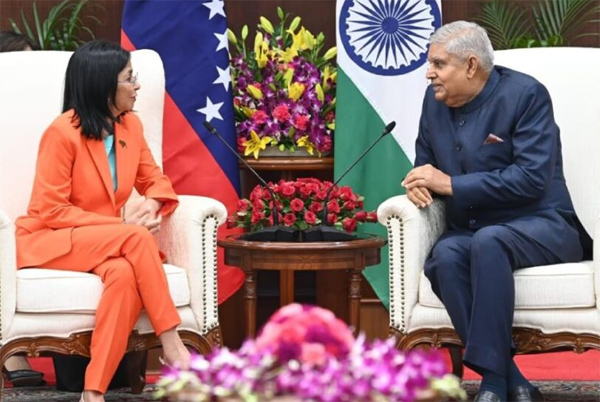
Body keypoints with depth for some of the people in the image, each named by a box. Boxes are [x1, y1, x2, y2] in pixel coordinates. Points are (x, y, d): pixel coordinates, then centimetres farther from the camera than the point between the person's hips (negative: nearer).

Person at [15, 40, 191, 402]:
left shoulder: (131, 125, 3)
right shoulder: (63, 133, -17)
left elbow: (155, 181, 13)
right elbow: (52, 211, -16)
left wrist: (152, 204, -13)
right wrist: (122, 224, -21)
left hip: (106, 242, 5)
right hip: (51, 241, -5)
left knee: (126, 274, -33)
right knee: (137, 238, -33)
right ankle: (171, 346, -27)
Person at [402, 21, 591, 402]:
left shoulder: (525, 94, -10)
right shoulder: (435, 99, 9)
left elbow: (532, 178, -20)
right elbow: (426, 164, 22)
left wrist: (450, 184, -19)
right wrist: (420, 182, -6)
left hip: (539, 226, -5)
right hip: (469, 231, 5)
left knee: (487, 242, -39)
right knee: (445, 255, -32)